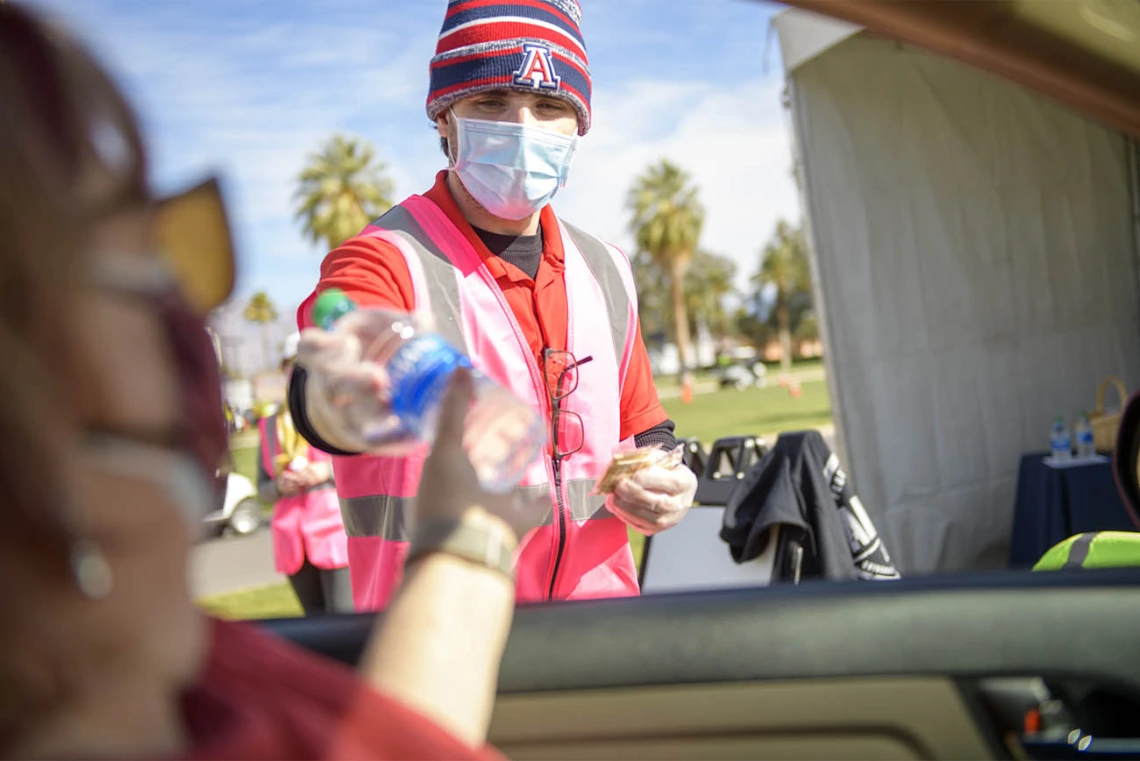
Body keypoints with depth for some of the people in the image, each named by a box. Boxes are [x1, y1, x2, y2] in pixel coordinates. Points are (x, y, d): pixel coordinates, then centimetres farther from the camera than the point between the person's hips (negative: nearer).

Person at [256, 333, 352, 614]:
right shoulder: (270, 425, 18)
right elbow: (262, 488, 18)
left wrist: (327, 471, -13)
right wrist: (280, 487, -4)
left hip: (336, 530, -4)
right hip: (292, 538, 4)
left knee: (343, 617, -13)